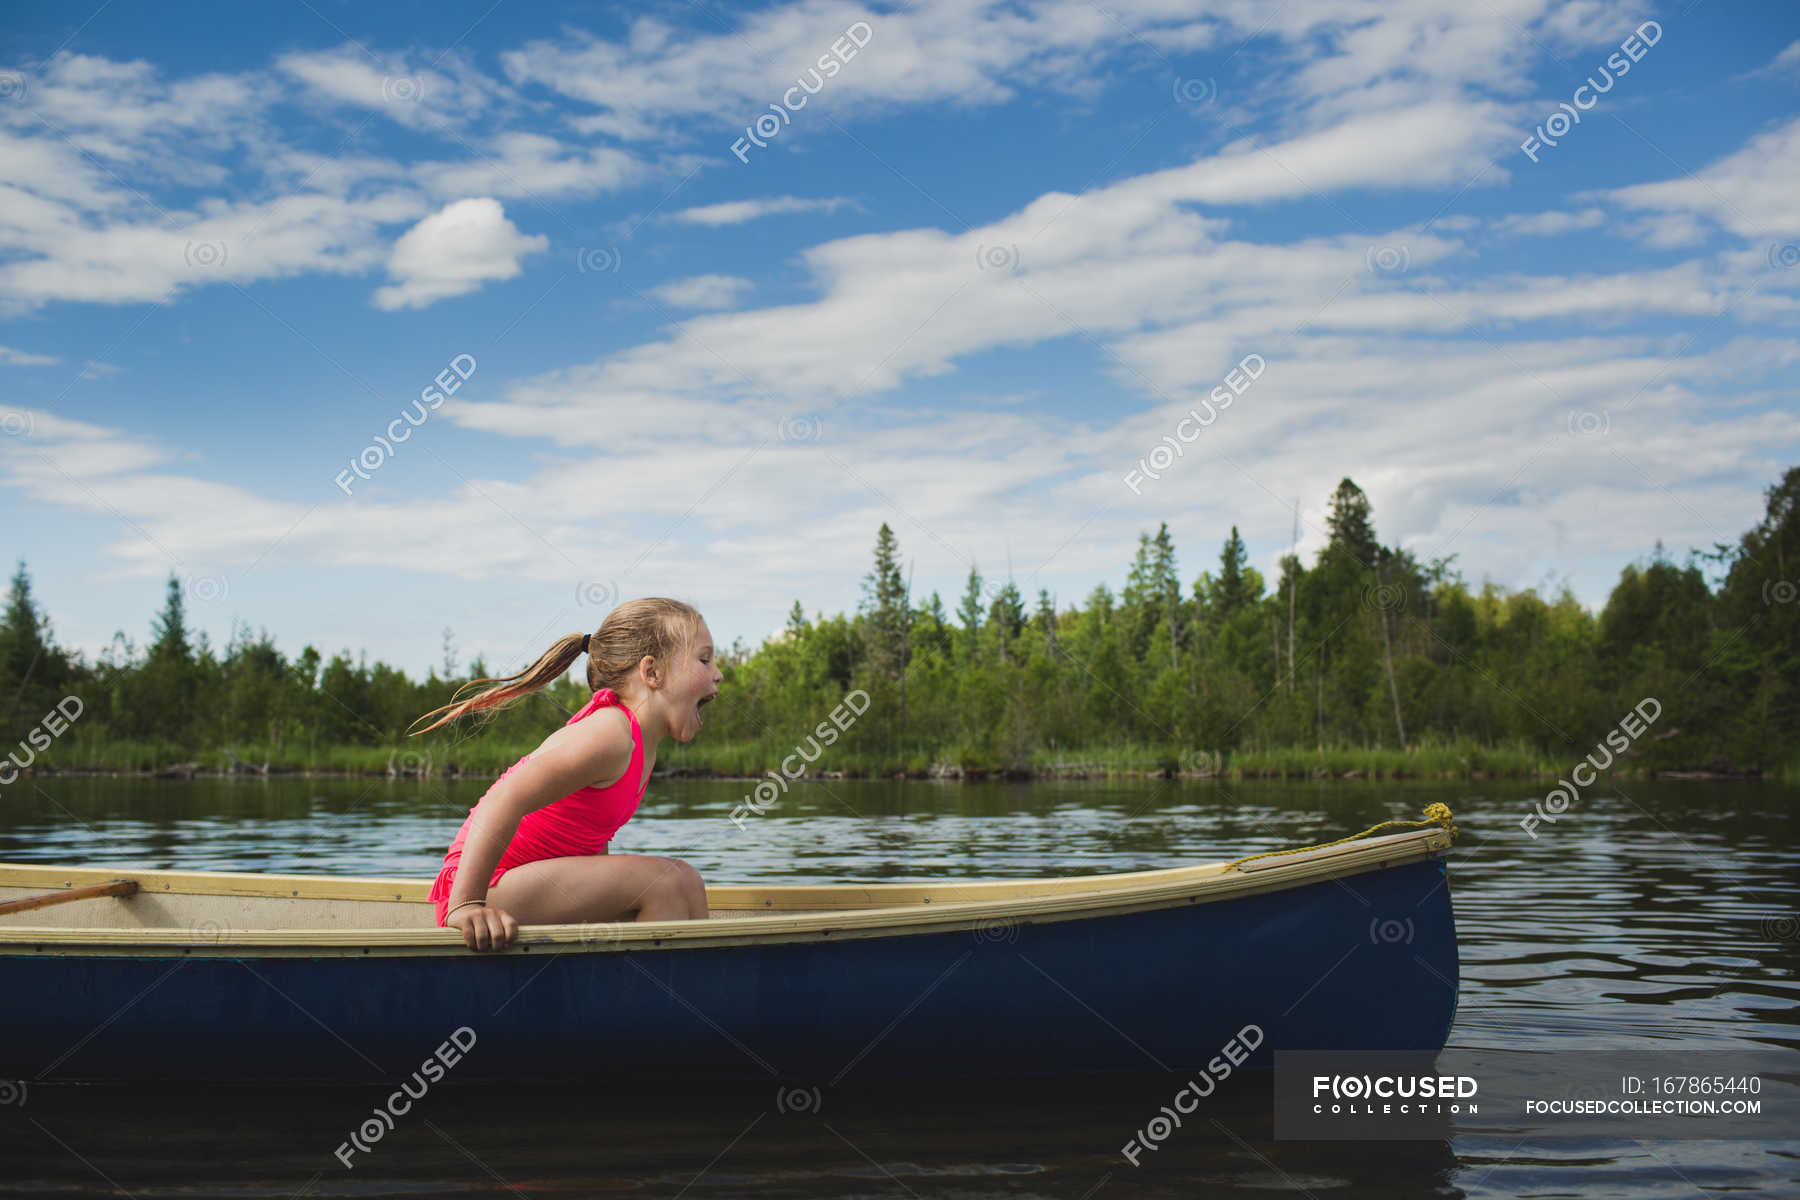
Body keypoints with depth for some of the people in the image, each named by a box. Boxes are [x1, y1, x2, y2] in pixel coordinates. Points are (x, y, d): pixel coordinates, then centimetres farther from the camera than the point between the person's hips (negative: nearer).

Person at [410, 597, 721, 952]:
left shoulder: (642, 745, 9)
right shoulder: (609, 733, -20)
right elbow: (506, 800, -31)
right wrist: (465, 905, -34)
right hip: (489, 892, -10)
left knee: (681, 880, 9)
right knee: (665, 882, -19)